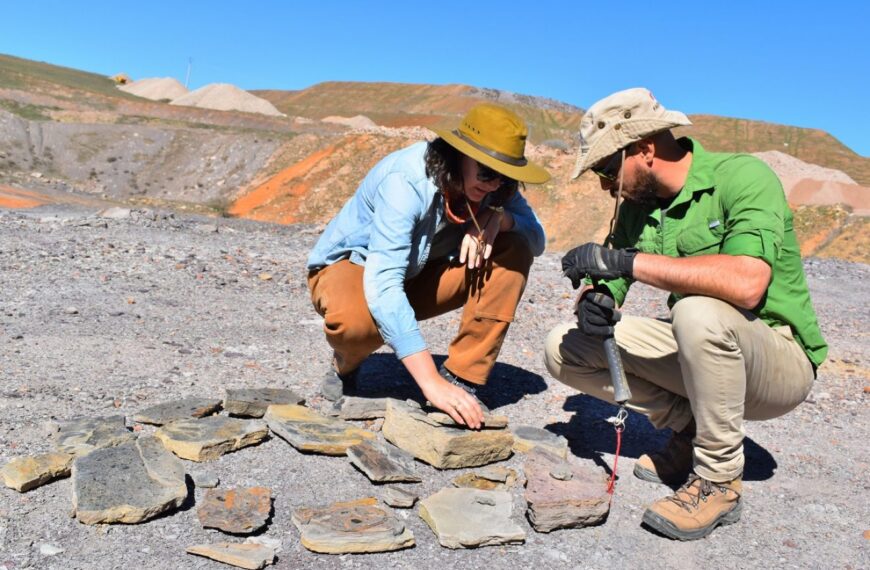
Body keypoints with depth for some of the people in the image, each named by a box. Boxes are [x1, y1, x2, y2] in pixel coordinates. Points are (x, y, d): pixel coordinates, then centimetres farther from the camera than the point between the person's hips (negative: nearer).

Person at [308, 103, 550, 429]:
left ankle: (462, 377, -13)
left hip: (417, 274, 6)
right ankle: (347, 362, -2)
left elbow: (537, 239, -7)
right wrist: (431, 382, -46)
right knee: (355, 319, -41)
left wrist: (498, 216, -30)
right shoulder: (406, 180, -33)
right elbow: (382, 285, -41)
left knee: (514, 249, -15)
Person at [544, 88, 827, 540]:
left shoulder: (742, 176, -19)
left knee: (700, 312, -39)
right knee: (564, 348, -5)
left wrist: (627, 261, -34)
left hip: (781, 359, -6)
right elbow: (605, 285, 6)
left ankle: (719, 482, -17)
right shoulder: (637, 206, 2)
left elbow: (747, 283, -36)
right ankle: (690, 430, 3)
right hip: (699, 351, 7)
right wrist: (595, 301, -19)